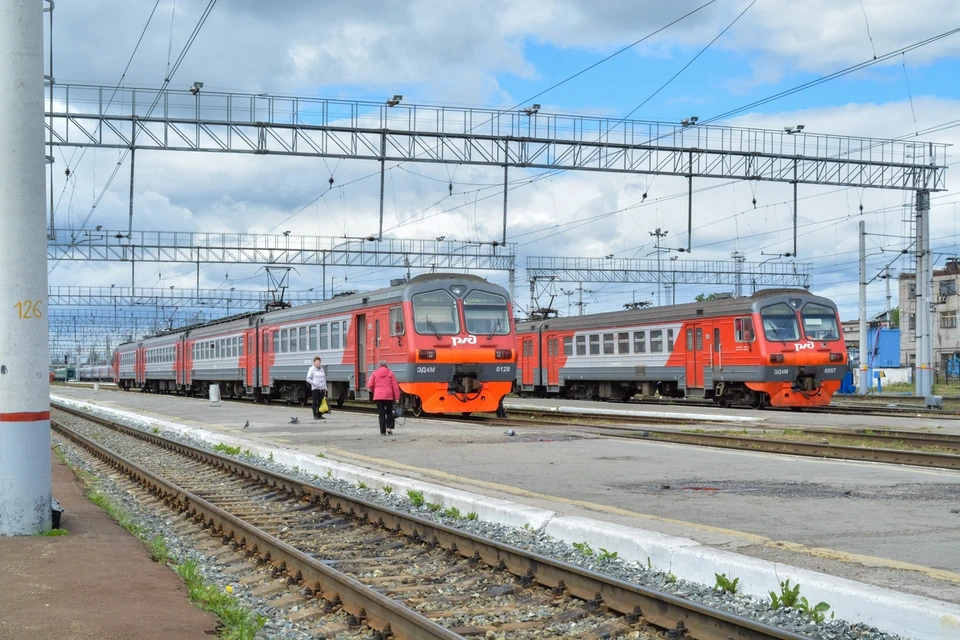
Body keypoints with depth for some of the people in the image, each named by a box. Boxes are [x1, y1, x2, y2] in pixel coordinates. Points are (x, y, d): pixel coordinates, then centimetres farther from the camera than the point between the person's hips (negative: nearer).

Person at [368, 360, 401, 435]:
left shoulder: (375, 373, 5)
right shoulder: (390, 373, 3)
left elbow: (370, 385, 1)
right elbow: (395, 386, -1)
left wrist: (374, 392, 21)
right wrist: (397, 397, 0)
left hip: (378, 396, 1)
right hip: (388, 396, -1)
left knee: (381, 414, 4)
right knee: (389, 412, 16)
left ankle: (383, 431, 1)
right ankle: (389, 427, 0)